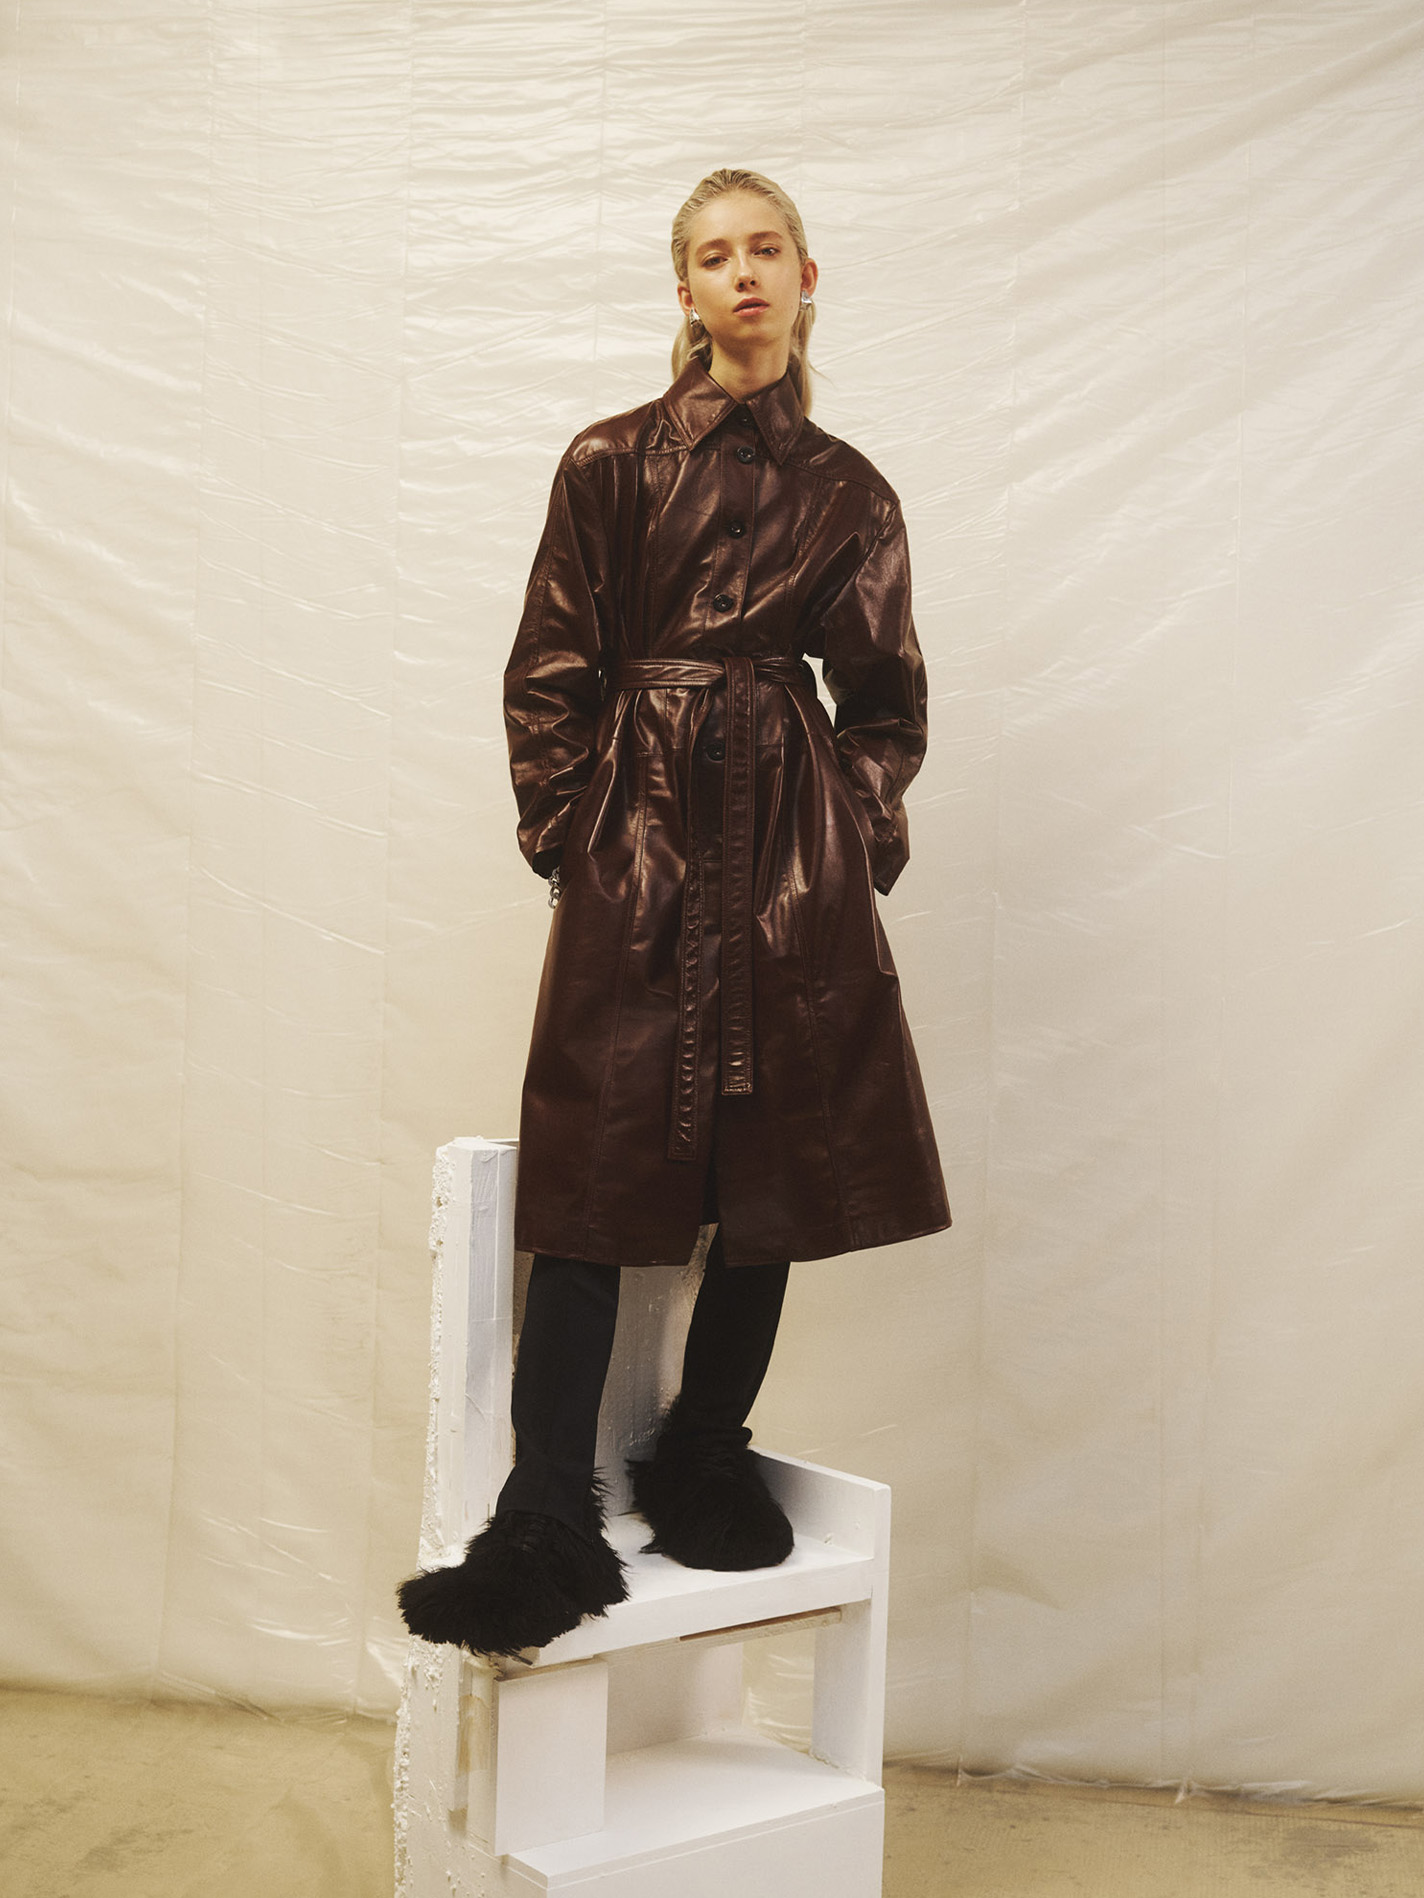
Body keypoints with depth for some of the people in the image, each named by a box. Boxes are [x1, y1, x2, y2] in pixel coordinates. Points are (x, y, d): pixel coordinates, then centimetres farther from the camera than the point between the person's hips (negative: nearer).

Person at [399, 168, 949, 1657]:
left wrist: (860, 835, 2)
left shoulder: (847, 493, 11)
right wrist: (567, 829, -3)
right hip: (636, 844, -2)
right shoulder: (612, 462, 5)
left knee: (777, 1161, 4)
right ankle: (545, 1521, -3)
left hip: (790, 850, 3)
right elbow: (549, 674, 4)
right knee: (599, 1172, -5)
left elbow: (885, 697, 15)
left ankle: (706, 1463, 21)